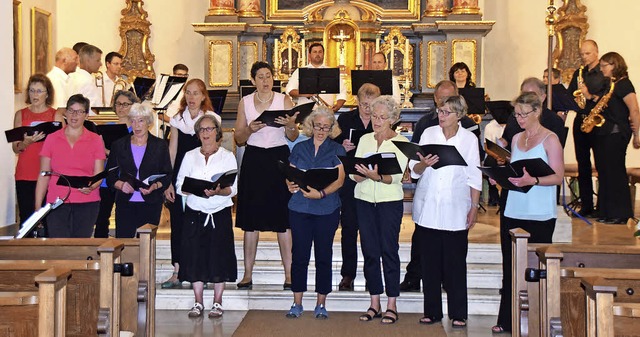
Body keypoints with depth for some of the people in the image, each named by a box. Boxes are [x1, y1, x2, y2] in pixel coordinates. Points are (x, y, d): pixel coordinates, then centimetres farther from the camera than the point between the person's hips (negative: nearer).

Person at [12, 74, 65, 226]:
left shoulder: (56, 116, 5)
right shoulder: (20, 115, 11)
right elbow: (15, 148, 8)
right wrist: (26, 142, -13)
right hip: (24, 175, 2)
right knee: (26, 218, -2)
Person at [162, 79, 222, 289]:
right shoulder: (178, 119, 9)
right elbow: (172, 150, 8)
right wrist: (168, 182, 3)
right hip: (180, 175, 3)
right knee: (177, 222, 3)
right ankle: (177, 273, 10)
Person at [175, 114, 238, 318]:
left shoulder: (228, 157, 4)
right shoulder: (190, 156, 11)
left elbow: (233, 189, -3)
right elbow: (180, 186, 5)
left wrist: (218, 191, -23)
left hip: (220, 213, -2)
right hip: (194, 212, 2)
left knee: (219, 256, -1)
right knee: (195, 256, 2)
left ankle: (217, 302, 11)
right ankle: (198, 303, 13)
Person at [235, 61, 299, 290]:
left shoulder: (284, 100, 5)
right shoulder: (245, 102, 9)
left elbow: (294, 137, 0)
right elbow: (239, 139, 7)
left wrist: (290, 126, -20)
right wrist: (250, 129, -12)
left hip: (279, 159, -1)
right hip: (253, 160, 1)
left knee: (283, 219, -3)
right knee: (251, 219, 2)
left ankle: (289, 274, 3)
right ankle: (248, 274, 10)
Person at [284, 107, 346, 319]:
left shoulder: (336, 150, 4)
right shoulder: (299, 148, 12)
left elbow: (339, 179, -7)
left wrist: (321, 193, -21)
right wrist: (290, 185, -11)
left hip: (327, 210, -2)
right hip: (299, 208, 2)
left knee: (324, 255, 3)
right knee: (299, 254, 1)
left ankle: (321, 303, 14)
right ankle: (297, 303, 11)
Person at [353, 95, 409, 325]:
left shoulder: (401, 142, -1)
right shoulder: (365, 140, 10)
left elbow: (397, 177, -13)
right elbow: (354, 175, 3)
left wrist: (377, 176, -31)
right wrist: (363, 174, -19)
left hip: (390, 201, -3)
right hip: (364, 200, 4)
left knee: (389, 250, -3)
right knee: (369, 251, 5)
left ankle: (391, 305, 6)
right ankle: (374, 303, 14)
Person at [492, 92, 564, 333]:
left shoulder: (550, 139, -3)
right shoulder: (516, 138, 14)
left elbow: (558, 176, -9)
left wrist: (532, 180, -24)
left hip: (540, 215, -5)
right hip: (513, 212, 5)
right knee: (510, 267, 6)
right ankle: (507, 321, 12)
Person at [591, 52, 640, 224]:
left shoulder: (623, 84, -11)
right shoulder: (609, 85, 17)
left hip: (616, 134, -9)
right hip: (602, 133, 9)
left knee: (615, 172, -6)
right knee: (604, 172, 10)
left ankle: (620, 215, 1)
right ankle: (606, 212, 17)